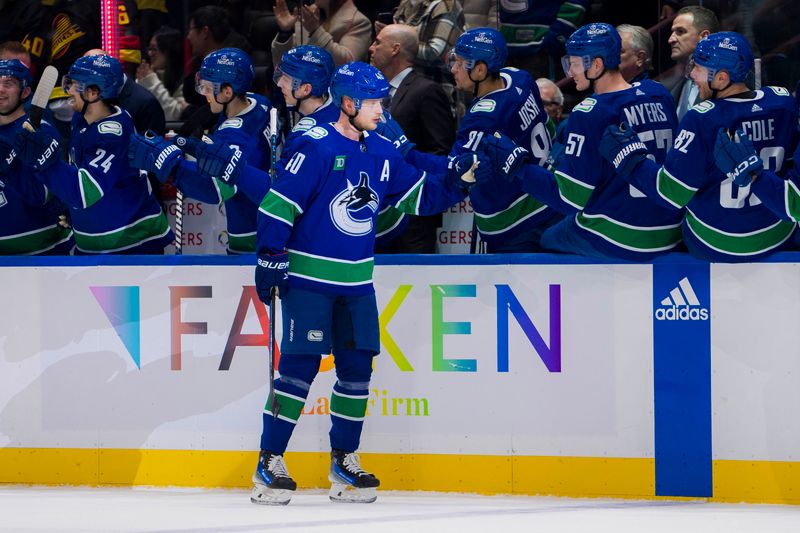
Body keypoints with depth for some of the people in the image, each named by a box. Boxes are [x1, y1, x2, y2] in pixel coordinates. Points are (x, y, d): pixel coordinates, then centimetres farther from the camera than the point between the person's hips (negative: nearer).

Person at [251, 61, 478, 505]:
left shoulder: (380, 153, 8)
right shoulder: (317, 147, -13)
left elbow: (418, 196, 17)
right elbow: (279, 202, -14)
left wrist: (454, 182, 2)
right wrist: (270, 256, -18)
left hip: (356, 282, 7)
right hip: (308, 275, -7)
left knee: (357, 367, 7)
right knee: (300, 365, -9)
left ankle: (344, 460, 19)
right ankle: (269, 464, -4)